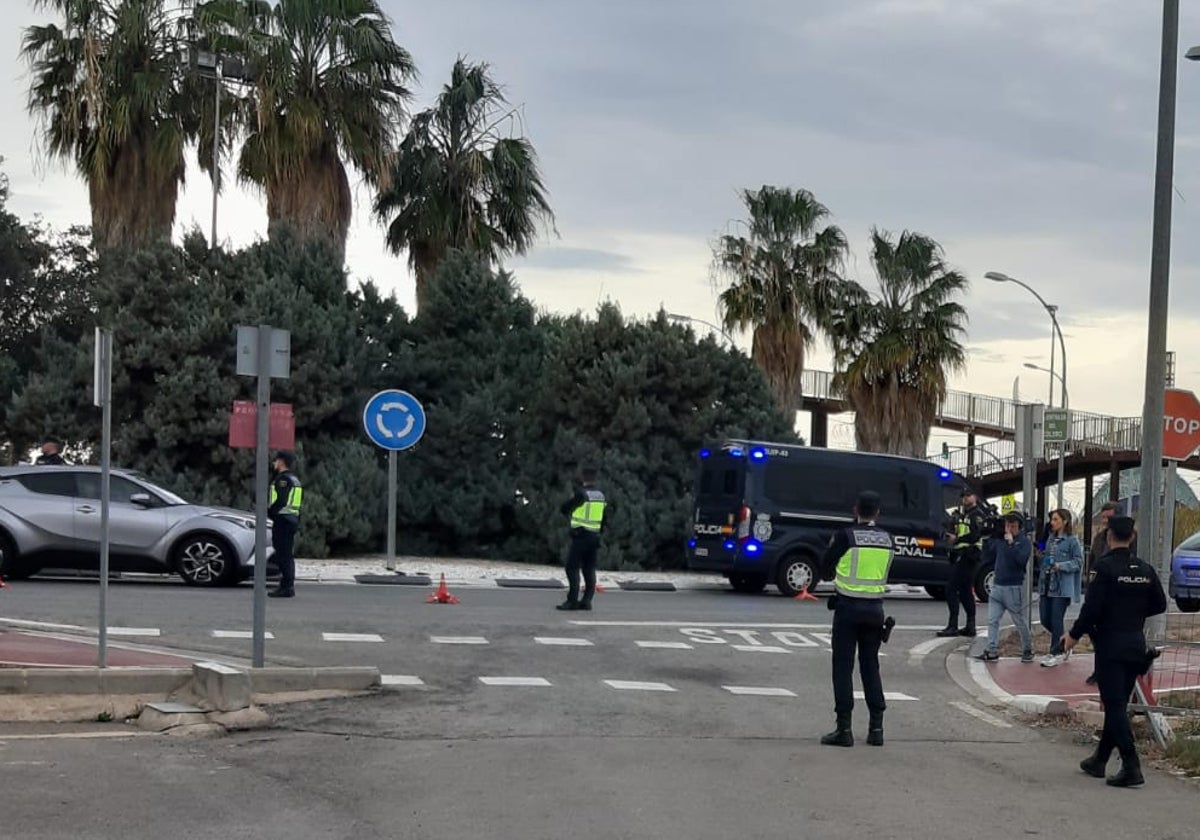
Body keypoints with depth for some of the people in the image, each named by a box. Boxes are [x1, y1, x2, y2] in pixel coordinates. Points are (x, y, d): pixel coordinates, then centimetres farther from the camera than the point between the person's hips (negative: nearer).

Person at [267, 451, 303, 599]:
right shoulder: (295, 480, 19)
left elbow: (281, 501, -22)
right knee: (288, 555, 13)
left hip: (283, 520, -10)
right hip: (293, 519, 10)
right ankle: (287, 586, 16)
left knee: (283, 555, -11)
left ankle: (286, 587, -14)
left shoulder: (283, 479, -12)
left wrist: (268, 512, -11)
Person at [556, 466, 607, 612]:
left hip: (580, 536, -7)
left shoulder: (581, 493, -12)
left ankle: (572, 601, -11)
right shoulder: (601, 495, 10)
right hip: (594, 537, 7)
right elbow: (605, 519, 15)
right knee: (589, 570, 9)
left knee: (572, 568, -5)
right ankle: (586, 601, 7)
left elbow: (565, 508, -6)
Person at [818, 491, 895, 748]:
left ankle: (844, 728, -1)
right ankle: (876, 727, 11)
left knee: (843, 667, 1)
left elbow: (825, 572, -2)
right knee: (870, 666, 13)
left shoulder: (846, 536, -10)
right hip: (875, 609, 4)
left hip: (848, 608, -4)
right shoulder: (887, 539, 3)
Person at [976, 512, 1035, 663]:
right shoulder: (999, 539, 10)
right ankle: (991, 652, 0)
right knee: (992, 620, -1)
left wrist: (1011, 543, -23)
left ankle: (1027, 650, 20)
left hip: (1014, 588, -5)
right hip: (997, 585, 5)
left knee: (1021, 622, 6)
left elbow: (1022, 559, -22)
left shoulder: (1024, 541, -7)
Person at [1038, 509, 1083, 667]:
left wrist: (1060, 566, -20)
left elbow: (1078, 562, -10)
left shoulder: (1072, 541, -7)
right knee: (1045, 619, 7)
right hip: (1047, 585, 7)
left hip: (1061, 587, -7)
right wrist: (1042, 556, 7)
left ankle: (1056, 653, 5)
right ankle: (1062, 642, 27)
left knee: (1056, 620, -4)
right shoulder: (1051, 538, 15)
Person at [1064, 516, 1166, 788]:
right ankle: (1099, 760, 27)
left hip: (1110, 645, -6)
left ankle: (1131, 767, -11)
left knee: (1115, 705, -4)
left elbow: (1092, 607, -17)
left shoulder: (1105, 568, -14)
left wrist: (1074, 635, -3)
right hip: (1136, 646, 6)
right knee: (1117, 704, 15)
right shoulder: (1145, 569, 4)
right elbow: (1159, 605, 10)